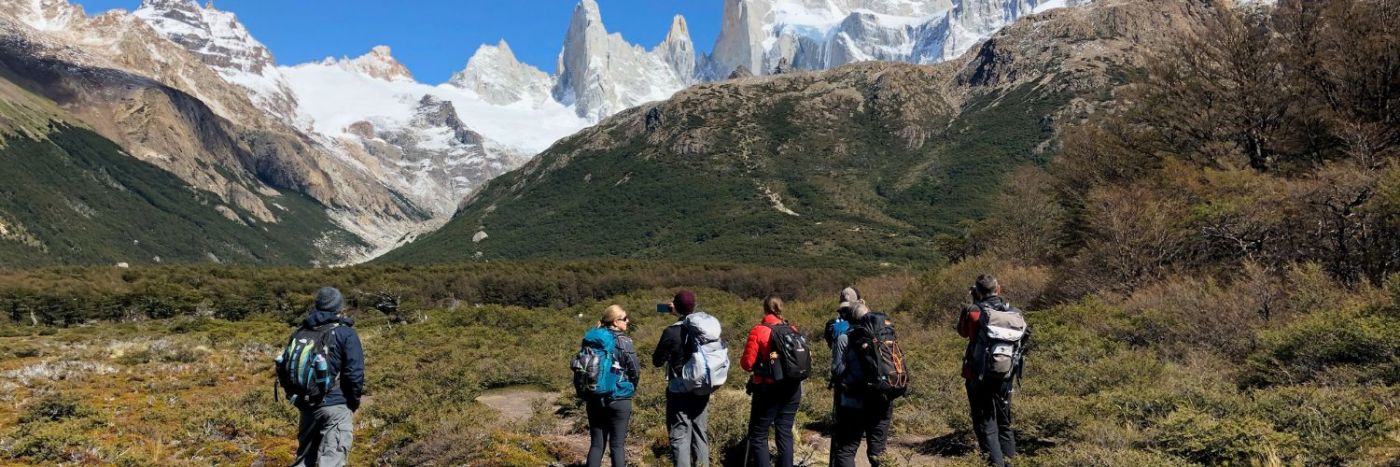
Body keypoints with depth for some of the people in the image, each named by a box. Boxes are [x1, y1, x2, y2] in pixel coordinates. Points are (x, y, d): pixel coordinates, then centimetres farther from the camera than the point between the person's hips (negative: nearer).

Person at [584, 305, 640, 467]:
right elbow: (635, 371, -12)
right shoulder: (624, 342, -10)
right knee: (617, 445, 3)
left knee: (596, 444, 11)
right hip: (619, 400, -4)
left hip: (595, 399, 5)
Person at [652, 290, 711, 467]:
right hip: (702, 391, 5)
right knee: (701, 434, 15)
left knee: (680, 437, -1)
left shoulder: (672, 332, -15)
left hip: (679, 393, -5)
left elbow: (657, 361, -7)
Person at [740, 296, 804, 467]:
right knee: (785, 433, 11)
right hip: (792, 389, 5)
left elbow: (747, 363, -10)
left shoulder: (758, 331, -10)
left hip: (769, 389, -5)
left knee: (758, 436, 4)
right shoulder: (793, 330, 3)